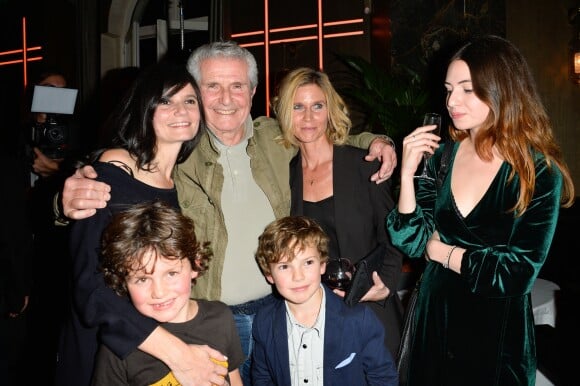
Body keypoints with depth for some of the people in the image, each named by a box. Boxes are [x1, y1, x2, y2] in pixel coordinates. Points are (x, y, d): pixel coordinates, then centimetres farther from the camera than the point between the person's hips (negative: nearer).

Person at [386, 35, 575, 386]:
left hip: (498, 334, -3)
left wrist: (443, 251, -10)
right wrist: (408, 172, -16)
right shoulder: (442, 156, -3)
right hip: (435, 320, 4)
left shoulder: (539, 172, -14)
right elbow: (412, 243, -6)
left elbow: (520, 274, -18)